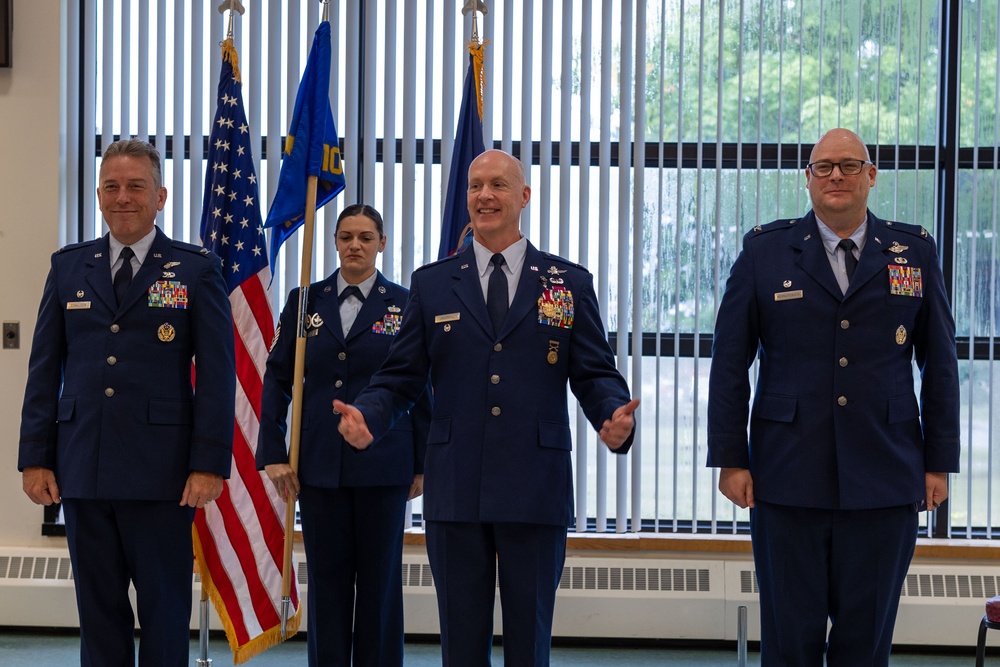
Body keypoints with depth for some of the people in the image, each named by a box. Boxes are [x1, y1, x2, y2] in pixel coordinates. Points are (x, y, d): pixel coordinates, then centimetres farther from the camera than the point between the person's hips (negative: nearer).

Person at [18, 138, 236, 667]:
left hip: (160, 473, -3)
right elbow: (44, 370, 11)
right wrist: (35, 458, 4)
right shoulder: (69, 267, 11)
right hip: (82, 473, 3)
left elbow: (218, 374, -3)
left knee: (165, 609, 3)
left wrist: (209, 465, -10)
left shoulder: (197, 270, 2)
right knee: (98, 607, 10)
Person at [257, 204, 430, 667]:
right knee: (327, 579, 5)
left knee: (380, 578, 5)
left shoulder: (405, 305, 2)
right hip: (319, 463, 1)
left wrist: (424, 463, 1)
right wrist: (273, 454, 0)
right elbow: (277, 379, 7)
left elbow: (420, 388, 3)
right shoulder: (305, 302, 6)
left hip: (383, 465, -1)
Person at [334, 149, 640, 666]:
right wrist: (366, 415, -11)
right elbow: (401, 377, 9)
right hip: (455, 488, 1)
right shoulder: (432, 284, 10)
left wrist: (615, 418, -17)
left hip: (536, 489, -1)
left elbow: (596, 374, 4)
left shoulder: (570, 283, 7)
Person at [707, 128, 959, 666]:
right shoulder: (764, 250, 4)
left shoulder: (915, 252, 7)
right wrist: (730, 458, -1)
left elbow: (940, 364, 9)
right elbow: (729, 363, 4)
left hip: (884, 480, 1)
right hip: (787, 476, -1)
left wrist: (940, 461, 5)